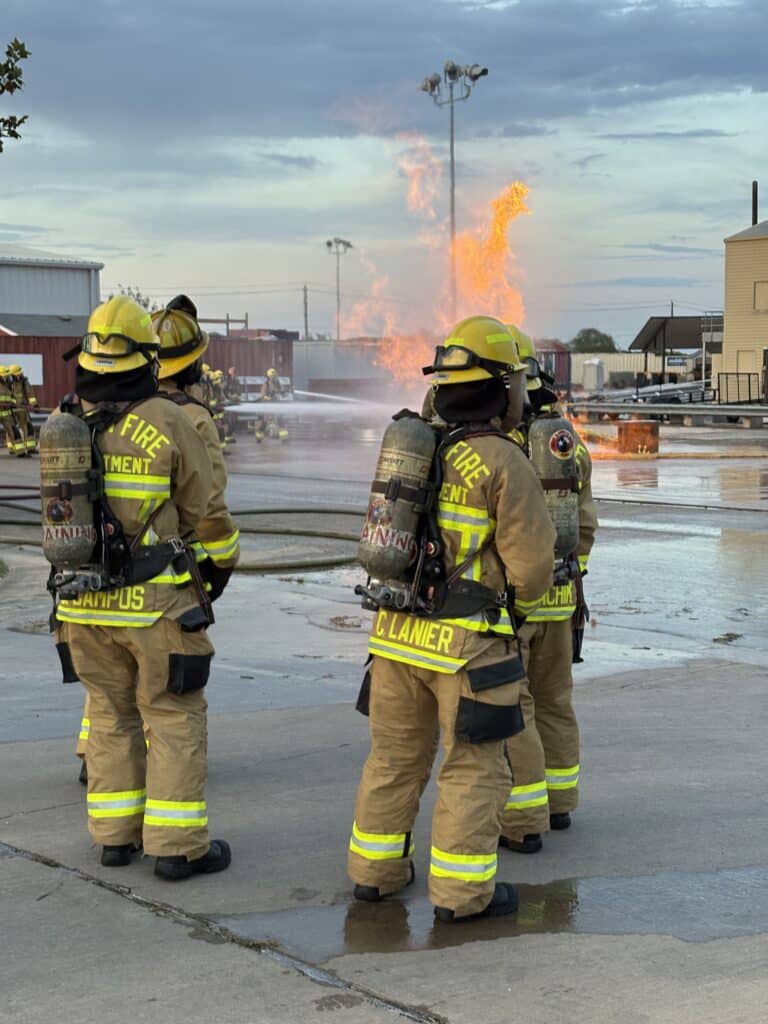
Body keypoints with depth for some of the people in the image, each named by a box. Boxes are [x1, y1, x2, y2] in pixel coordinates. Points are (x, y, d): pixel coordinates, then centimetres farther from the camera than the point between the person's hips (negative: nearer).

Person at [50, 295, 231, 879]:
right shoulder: (169, 422, -13)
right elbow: (199, 508, -3)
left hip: (82, 598, 5)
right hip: (154, 600, -5)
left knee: (111, 716, 17)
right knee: (175, 719, 5)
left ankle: (114, 836, 22)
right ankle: (177, 846, 5)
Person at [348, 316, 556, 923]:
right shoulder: (504, 462, -14)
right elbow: (531, 560, -12)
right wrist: (520, 597, 9)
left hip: (397, 632, 6)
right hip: (469, 642, -6)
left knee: (395, 757, 18)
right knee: (474, 769, 5)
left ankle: (376, 870, 27)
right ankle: (462, 892, 9)